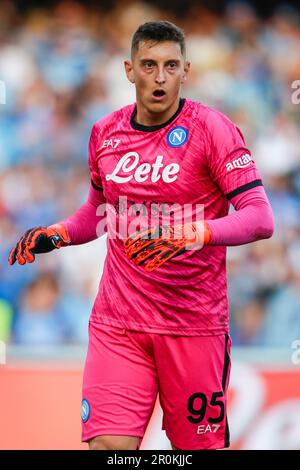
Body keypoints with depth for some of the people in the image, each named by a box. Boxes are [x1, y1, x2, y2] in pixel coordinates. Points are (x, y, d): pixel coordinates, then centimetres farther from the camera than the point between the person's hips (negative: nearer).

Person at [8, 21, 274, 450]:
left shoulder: (212, 129, -8)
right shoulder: (105, 133, 7)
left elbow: (260, 219, -15)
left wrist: (194, 234, -29)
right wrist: (56, 234, 6)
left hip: (195, 325, -3)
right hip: (117, 323, 3)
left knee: (200, 444, 3)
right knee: (108, 444, -10)